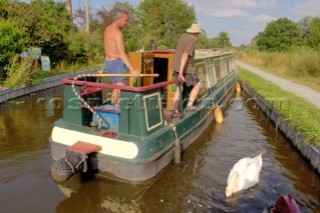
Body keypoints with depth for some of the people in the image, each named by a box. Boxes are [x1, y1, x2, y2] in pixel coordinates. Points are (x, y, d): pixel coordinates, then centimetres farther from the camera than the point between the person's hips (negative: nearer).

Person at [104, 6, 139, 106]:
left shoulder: (108, 28, 11)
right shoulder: (117, 32, -18)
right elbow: (122, 54, -28)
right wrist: (132, 70, -32)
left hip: (109, 63, 10)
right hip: (117, 63, -10)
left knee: (116, 88, 19)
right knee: (120, 91, -7)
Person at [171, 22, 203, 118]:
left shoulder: (183, 36, 9)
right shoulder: (192, 41, -19)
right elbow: (185, 56, -29)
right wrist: (181, 73, -33)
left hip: (177, 66, 8)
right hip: (186, 68, -8)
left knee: (179, 89, 10)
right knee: (197, 84, 9)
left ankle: (175, 112, 10)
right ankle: (189, 105, 4)